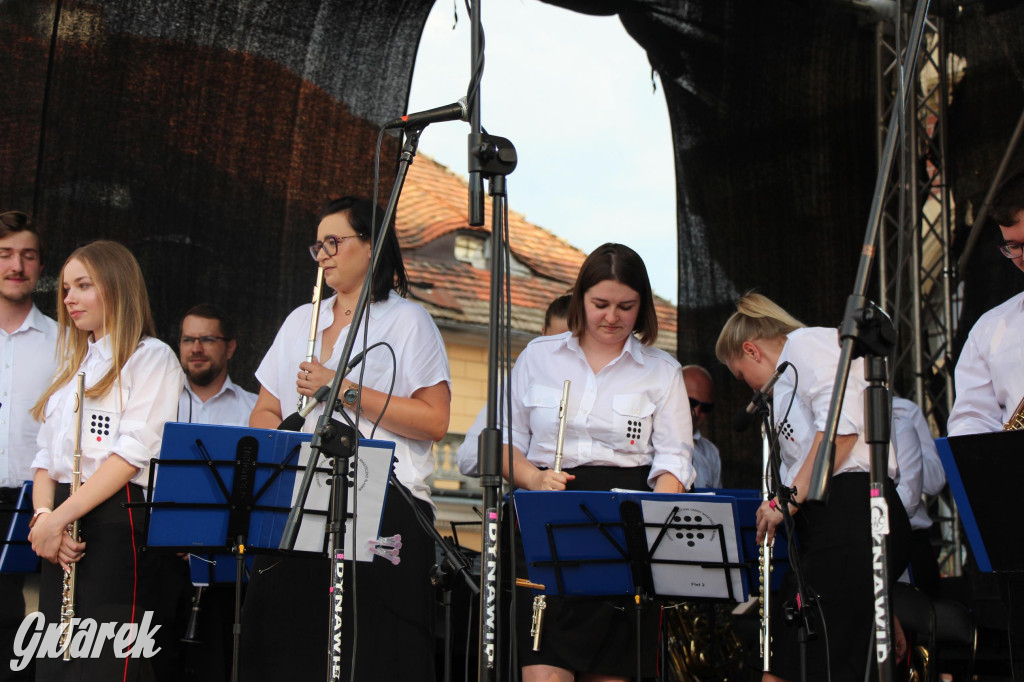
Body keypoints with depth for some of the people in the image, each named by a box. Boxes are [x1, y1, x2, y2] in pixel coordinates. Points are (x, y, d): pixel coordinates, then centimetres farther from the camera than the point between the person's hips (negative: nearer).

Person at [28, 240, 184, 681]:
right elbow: (47, 457, 17)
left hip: (118, 522, -7)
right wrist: (43, 514, -3)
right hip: (64, 532, 7)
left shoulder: (150, 357, 0)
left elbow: (133, 453, -12)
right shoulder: (73, 367, 24)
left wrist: (61, 516, -16)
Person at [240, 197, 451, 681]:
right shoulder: (301, 320, 23)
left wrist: (344, 390, -11)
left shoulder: (407, 320, 4)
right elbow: (263, 414, 21)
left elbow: (435, 421, -8)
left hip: (383, 509, -5)